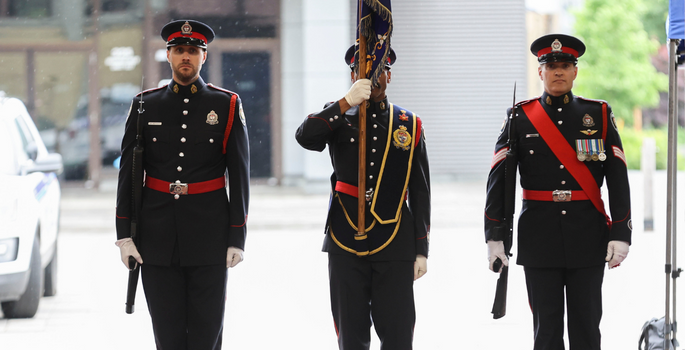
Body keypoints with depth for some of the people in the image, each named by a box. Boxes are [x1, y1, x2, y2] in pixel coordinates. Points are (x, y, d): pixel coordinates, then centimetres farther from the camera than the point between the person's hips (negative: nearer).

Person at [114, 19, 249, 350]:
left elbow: (239, 174, 1)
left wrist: (237, 237, -4)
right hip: (158, 234, 1)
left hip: (208, 233, -1)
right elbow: (127, 172, 6)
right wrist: (124, 234, -1)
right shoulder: (146, 105, 6)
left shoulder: (227, 105, 2)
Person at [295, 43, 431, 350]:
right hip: (346, 244, 0)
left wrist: (421, 250, 4)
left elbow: (420, 192, 9)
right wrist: (347, 103, -23)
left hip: (394, 246, 0)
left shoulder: (409, 125, 8)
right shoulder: (338, 117, 7)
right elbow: (305, 137, -16)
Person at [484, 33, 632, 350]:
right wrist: (494, 235, -6)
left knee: (586, 324, 3)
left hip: (588, 237, 0)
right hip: (539, 238, 0)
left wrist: (621, 234, -7)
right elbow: (498, 179, 0)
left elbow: (618, 179, 1)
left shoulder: (599, 115, 5)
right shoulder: (520, 118, 3)